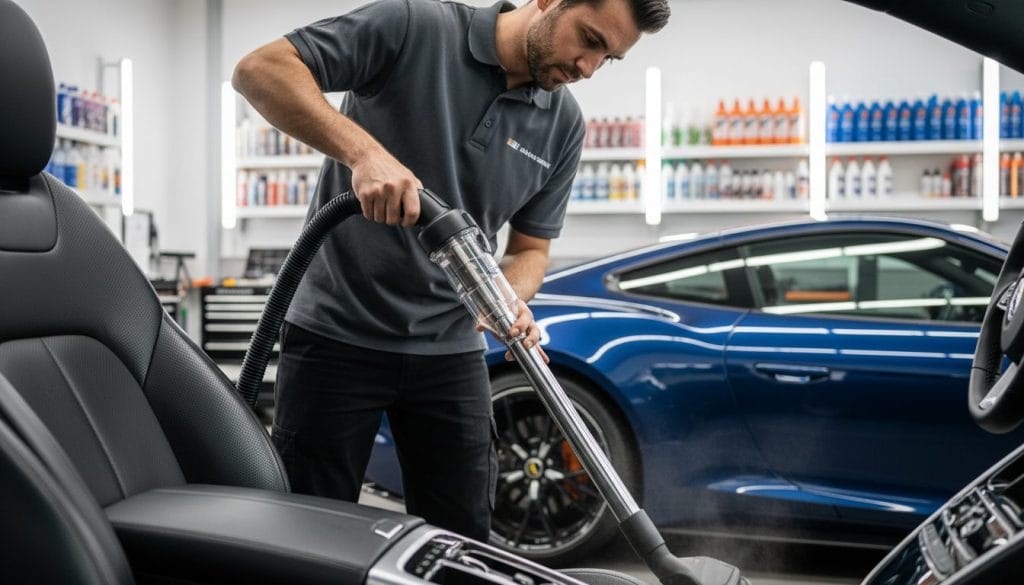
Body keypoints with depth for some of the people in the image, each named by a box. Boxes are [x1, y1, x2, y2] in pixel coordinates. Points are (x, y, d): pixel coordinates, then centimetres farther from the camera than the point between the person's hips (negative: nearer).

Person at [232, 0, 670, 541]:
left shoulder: (563, 126, 2)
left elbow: (529, 247, 9)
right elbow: (260, 69, -19)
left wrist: (510, 301, -14)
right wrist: (362, 150, -33)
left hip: (451, 352, 5)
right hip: (336, 334, -4)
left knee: (463, 544, 8)